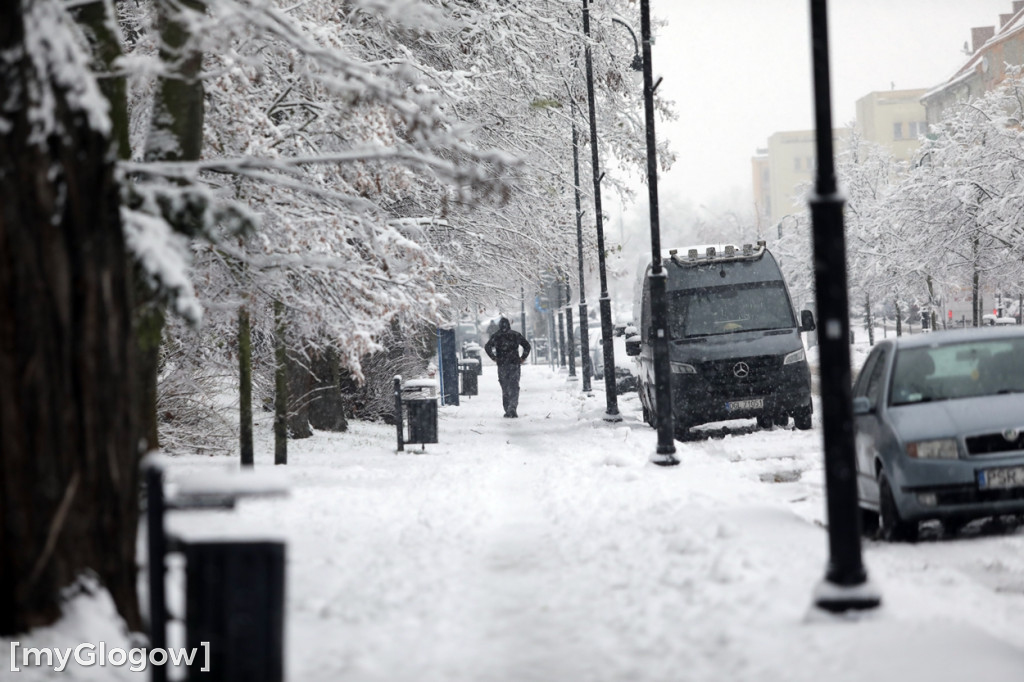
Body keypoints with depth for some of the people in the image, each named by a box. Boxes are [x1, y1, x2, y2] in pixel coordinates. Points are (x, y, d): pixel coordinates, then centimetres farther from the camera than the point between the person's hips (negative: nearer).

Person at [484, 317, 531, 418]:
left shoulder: (496, 336, 2)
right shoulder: (516, 335, 6)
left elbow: (487, 347, -8)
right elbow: (527, 346, 3)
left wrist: (494, 357, 0)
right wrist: (523, 358, 7)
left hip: (502, 365, 0)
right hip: (515, 364, 0)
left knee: (505, 388, 8)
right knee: (514, 387, 1)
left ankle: (507, 410, 5)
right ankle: (512, 407, -16)